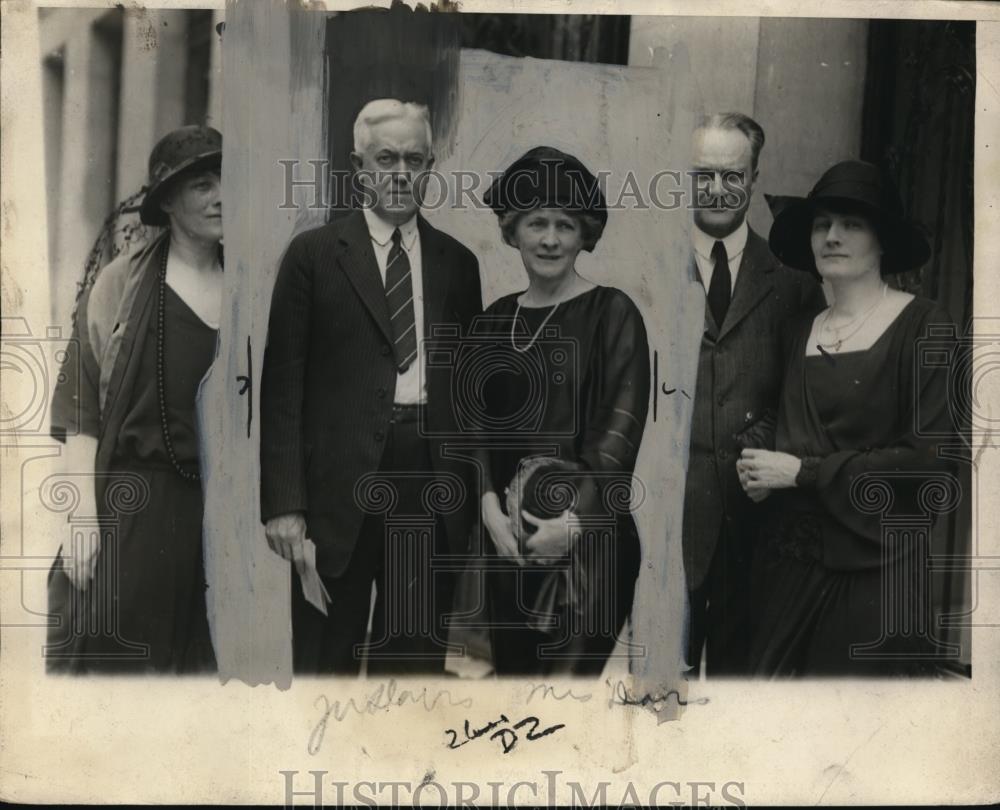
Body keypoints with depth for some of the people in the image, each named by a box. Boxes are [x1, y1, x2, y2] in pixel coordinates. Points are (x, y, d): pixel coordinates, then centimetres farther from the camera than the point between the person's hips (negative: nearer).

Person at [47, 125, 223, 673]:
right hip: (135, 504, -3)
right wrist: (83, 517, -11)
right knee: (113, 657, 0)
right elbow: (82, 413, -4)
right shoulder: (121, 284, -2)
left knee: (204, 659, 9)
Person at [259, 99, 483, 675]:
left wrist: (473, 496, 7)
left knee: (416, 663, 9)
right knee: (327, 660, 6)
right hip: (340, 486, -2)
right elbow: (282, 386, -1)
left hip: (433, 490, 3)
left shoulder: (457, 263, 12)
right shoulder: (314, 254, 3)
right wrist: (283, 503, -8)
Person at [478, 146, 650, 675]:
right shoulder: (498, 319, 12)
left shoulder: (612, 312, -3)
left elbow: (621, 426, -10)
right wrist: (490, 508, -6)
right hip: (509, 539, 5)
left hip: (589, 538, -5)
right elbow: (478, 422, 9)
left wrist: (575, 520, -16)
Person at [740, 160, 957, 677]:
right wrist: (762, 470, -3)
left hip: (874, 566, -5)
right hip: (789, 559, 5)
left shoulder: (922, 325, -8)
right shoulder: (801, 330, 9)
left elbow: (930, 457, -15)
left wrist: (803, 471, -12)